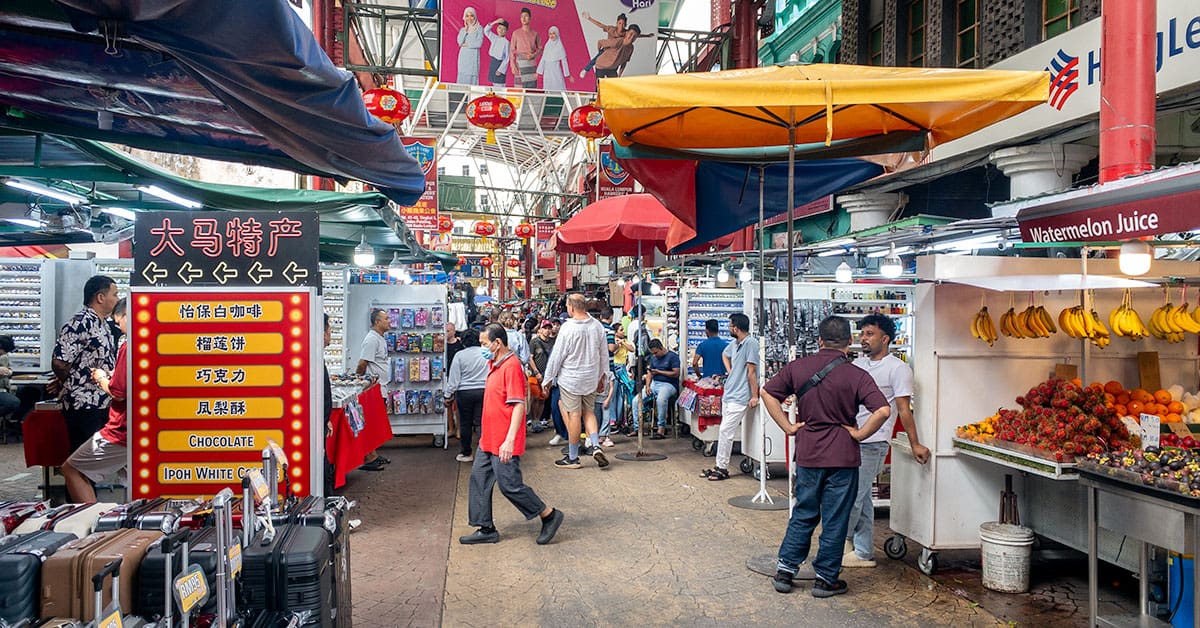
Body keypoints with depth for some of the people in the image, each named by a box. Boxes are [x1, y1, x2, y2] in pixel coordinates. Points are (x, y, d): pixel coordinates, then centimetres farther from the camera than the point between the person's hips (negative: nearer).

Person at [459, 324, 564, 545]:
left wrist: (510, 440, -27)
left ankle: (550, 516, 11)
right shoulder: (495, 365, 13)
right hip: (488, 440, 10)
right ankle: (486, 529, 20)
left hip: (503, 443, -10)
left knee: (510, 485, -4)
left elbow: (519, 405, -23)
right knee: (479, 479, 11)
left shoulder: (511, 367, -18)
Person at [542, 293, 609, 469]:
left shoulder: (568, 328, -17)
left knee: (574, 415, 2)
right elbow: (604, 354, 8)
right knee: (589, 412, 18)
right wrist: (602, 377, 20)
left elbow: (556, 356, -12)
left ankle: (573, 458, 11)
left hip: (570, 379, -5)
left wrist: (548, 379, -2)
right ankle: (596, 445, 0)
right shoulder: (597, 326, 0)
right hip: (591, 378, 5)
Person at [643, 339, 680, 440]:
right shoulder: (653, 357, 18)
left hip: (668, 384, -7)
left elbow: (676, 374, -11)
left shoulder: (672, 356, -3)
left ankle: (661, 430, -31)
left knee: (661, 399, -39)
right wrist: (648, 386, -2)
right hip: (654, 383, 7)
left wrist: (658, 372, -9)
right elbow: (650, 373, 16)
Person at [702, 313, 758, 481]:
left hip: (740, 397, -9)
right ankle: (719, 466, 20)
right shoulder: (734, 343, 11)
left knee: (726, 431, -9)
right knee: (724, 431, 12)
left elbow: (751, 371, -19)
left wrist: (754, 396, -18)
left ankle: (722, 468, 1)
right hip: (729, 394, 9)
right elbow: (725, 354, 34)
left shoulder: (750, 343, -17)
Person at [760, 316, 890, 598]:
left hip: (807, 453, 3)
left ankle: (785, 570, 19)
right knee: (835, 520, 9)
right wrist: (859, 434, -7)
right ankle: (825, 579, 18)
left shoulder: (798, 367, -1)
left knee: (803, 514, 17)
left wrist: (788, 427, 4)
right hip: (843, 457, -3)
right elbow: (883, 410, -20)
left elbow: (768, 393, 3)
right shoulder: (857, 376, -10)